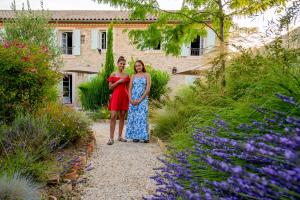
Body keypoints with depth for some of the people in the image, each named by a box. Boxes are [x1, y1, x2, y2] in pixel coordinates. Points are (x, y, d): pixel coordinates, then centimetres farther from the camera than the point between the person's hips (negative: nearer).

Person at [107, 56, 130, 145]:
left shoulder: (126, 75, 11)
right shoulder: (113, 74, 4)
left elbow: (128, 88, 13)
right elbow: (110, 87, 0)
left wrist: (129, 98, 6)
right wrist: (118, 81, -11)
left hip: (124, 97, 3)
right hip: (115, 96, -3)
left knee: (122, 117, 6)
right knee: (113, 116, -11)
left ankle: (120, 136, 17)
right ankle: (111, 138, -7)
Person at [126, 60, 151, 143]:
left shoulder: (147, 75, 4)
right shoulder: (133, 76, 13)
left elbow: (148, 89, -5)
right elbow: (130, 89, 7)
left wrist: (140, 99, -11)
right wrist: (131, 99, -8)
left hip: (143, 99, -3)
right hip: (133, 100, 3)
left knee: (143, 116, -8)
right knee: (133, 117, 1)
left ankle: (145, 136, -3)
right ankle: (135, 136, 7)